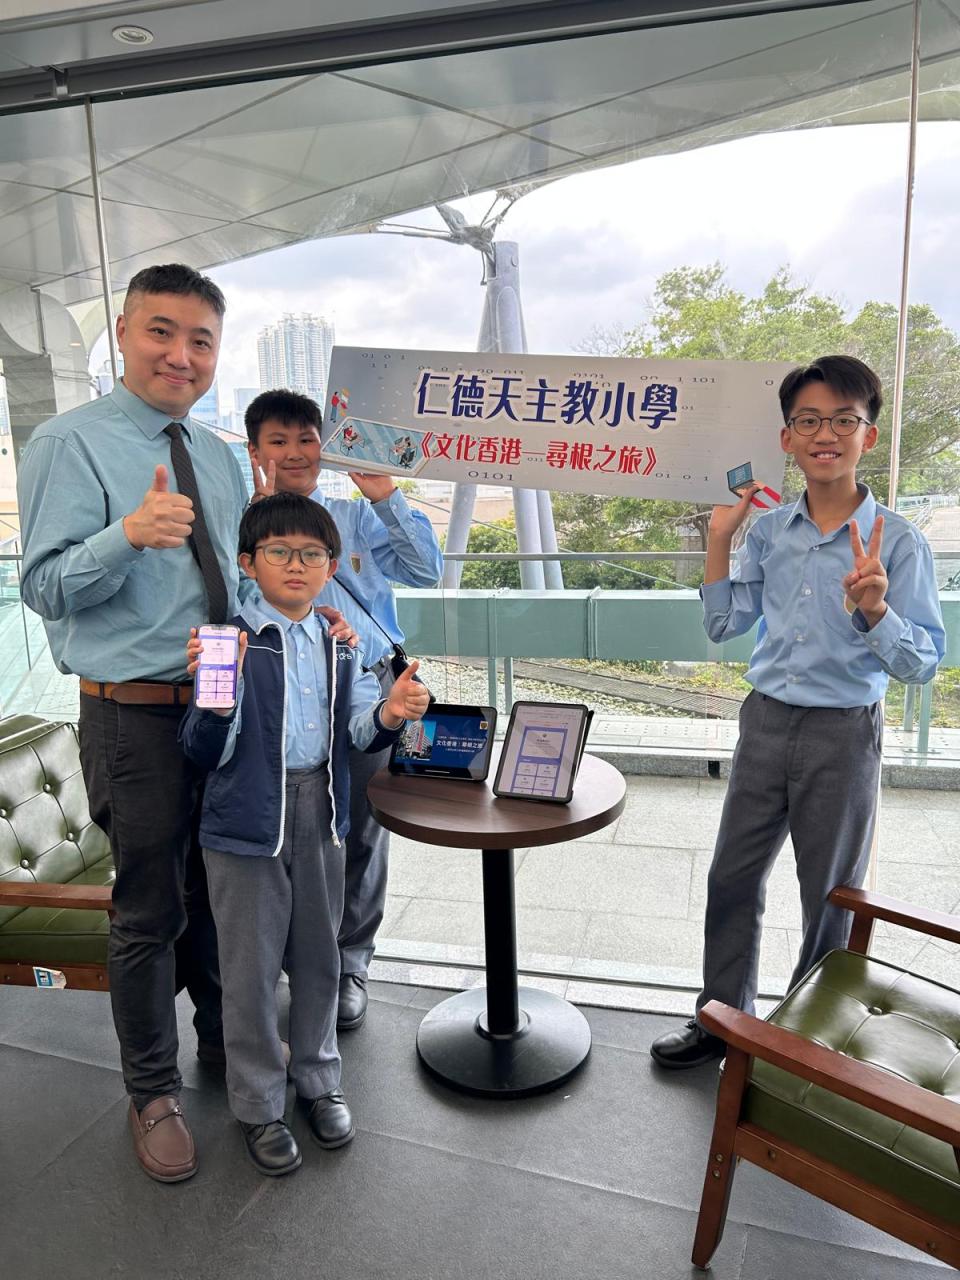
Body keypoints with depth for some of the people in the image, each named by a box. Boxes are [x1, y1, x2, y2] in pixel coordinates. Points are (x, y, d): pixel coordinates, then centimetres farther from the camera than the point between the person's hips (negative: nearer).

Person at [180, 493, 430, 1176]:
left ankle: (318, 1079, 41)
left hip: (321, 815, 5)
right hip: (248, 820, -4)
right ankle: (258, 1105, 32)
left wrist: (388, 715, -21)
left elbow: (356, 731, 1)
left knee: (318, 956, 19)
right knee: (252, 969, 10)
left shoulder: (336, 647, 6)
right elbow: (207, 753, -13)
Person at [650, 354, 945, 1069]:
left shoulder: (897, 541, -10)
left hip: (844, 735, -4)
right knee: (732, 879, 14)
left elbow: (922, 666, -11)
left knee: (832, 901, 13)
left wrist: (873, 608, -30)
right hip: (767, 721, 4)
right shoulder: (769, 530, 2)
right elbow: (723, 625, 6)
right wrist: (720, 539, -2)